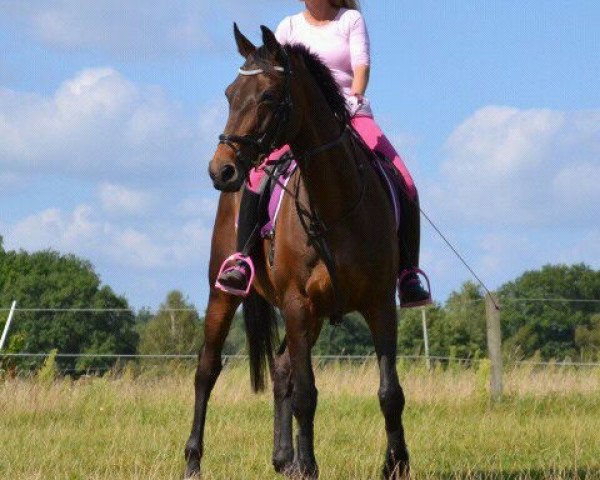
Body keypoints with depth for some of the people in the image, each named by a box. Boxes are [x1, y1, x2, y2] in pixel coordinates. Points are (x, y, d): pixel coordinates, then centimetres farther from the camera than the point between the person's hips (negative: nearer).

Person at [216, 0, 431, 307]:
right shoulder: (290, 27, 12)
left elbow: (361, 64, -6)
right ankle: (244, 260, -24)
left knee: (406, 187, -16)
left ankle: (408, 273, -7)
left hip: (351, 116, 0)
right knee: (258, 174, -27)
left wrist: (354, 97, -24)